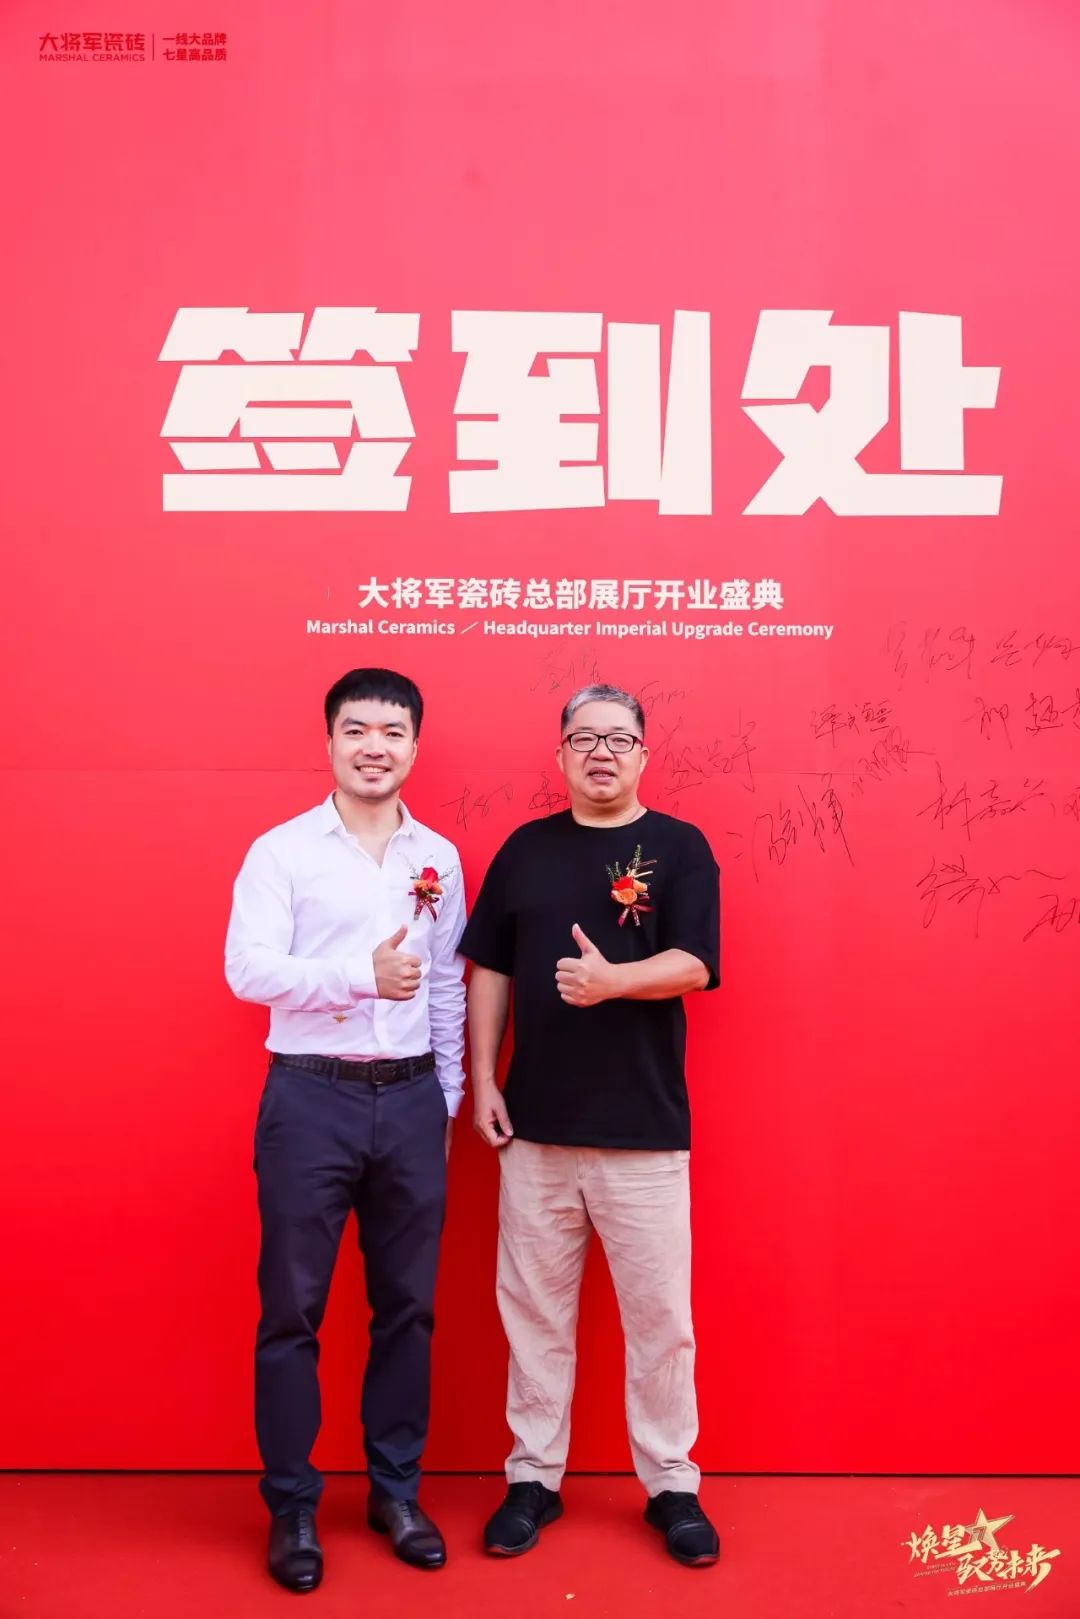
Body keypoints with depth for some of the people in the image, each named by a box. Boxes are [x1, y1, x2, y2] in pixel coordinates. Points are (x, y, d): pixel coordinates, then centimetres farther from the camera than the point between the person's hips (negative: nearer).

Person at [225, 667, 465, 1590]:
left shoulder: (439, 858, 8)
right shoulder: (282, 851, -4)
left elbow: (448, 988, 12)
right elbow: (248, 970, -14)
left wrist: (449, 1100, 13)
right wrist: (361, 974, -24)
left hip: (410, 1100, 4)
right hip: (311, 1100, -3)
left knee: (407, 1304, 12)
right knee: (293, 1310, 6)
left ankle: (397, 1489, 29)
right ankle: (292, 1505, 23)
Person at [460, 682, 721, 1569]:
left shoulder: (679, 847, -2)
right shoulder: (525, 849, 6)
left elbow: (694, 965, -12)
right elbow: (490, 970, 8)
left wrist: (611, 980, -29)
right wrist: (483, 1081, 1)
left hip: (645, 1128, -2)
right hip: (535, 1122, 3)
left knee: (659, 1314, 7)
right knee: (534, 1309, 12)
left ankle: (672, 1485, 24)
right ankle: (534, 1478, 27)